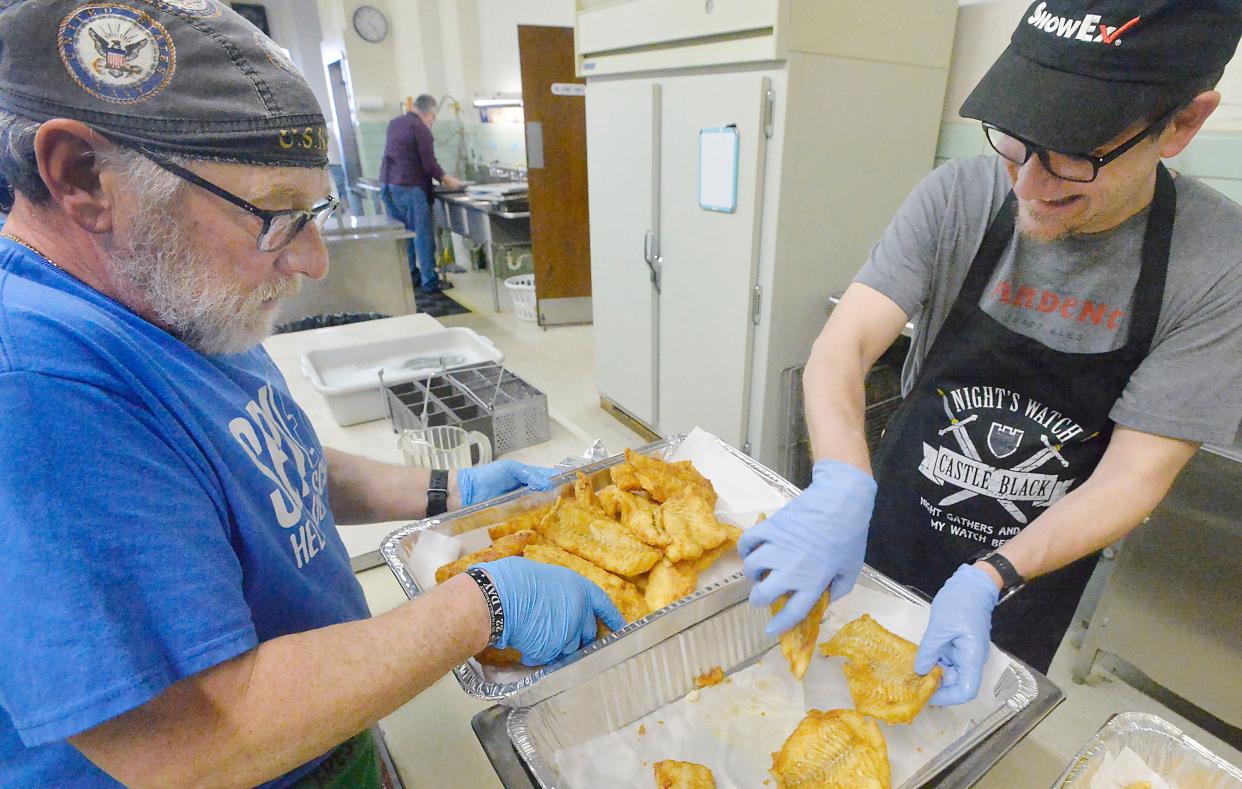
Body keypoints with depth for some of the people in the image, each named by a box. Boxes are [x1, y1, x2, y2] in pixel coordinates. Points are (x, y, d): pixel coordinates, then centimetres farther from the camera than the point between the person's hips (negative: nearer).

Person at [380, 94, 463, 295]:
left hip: (388, 183, 8)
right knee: (423, 234, -4)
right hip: (409, 187, -8)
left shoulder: (394, 123, 15)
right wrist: (445, 179, 1)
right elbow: (429, 163, -14)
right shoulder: (420, 128, -10)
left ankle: (409, 273, 21)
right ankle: (429, 281, -3)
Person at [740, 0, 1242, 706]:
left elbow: (1133, 475, -19)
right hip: (888, 539, 1)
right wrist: (842, 488, -44)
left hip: (1032, 584, 0)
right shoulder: (959, 198, -19)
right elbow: (844, 345, -26)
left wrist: (989, 582, -32)